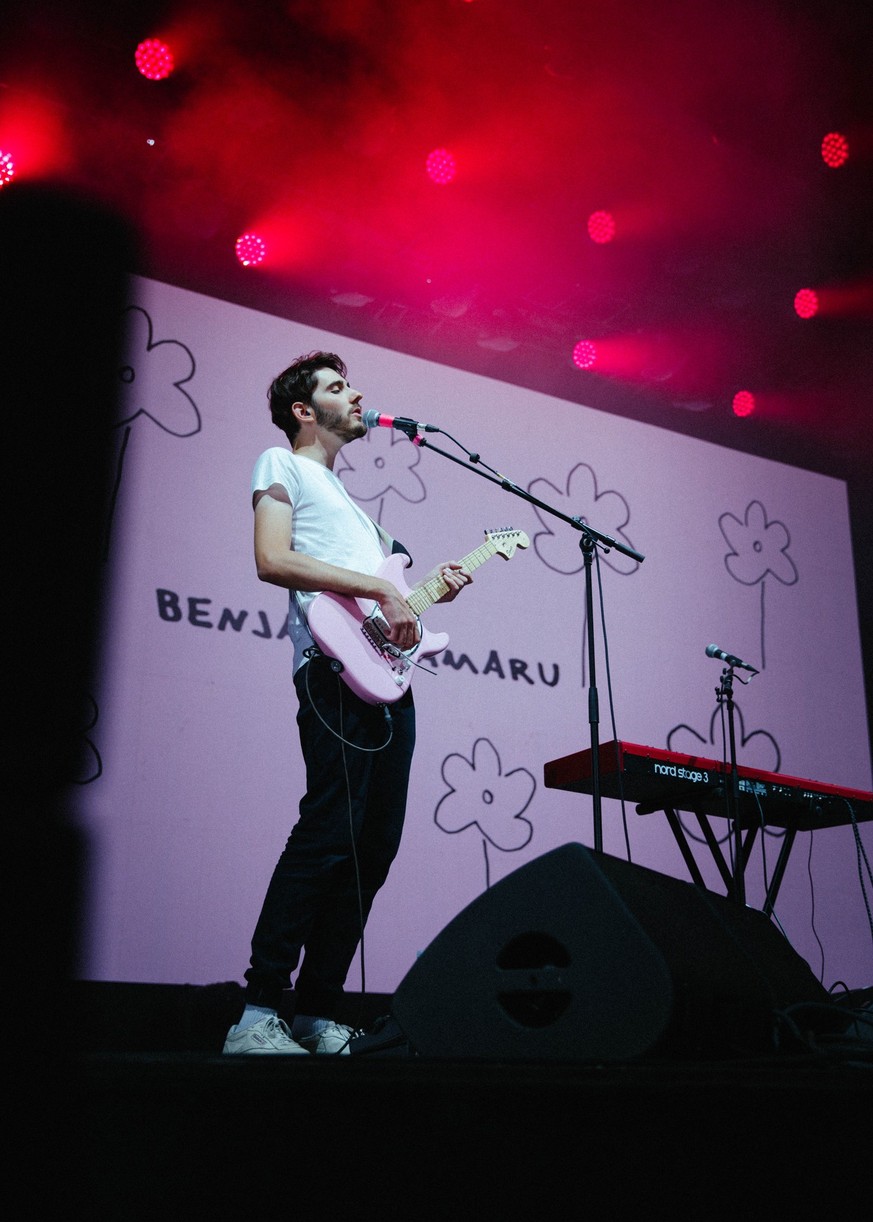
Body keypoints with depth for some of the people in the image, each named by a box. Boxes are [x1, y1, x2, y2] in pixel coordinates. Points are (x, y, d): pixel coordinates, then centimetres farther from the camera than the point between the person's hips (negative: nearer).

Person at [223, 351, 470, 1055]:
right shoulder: (283, 465, 7)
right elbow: (273, 561, -11)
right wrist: (379, 587, -14)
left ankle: (317, 1015, 10)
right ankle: (258, 1017, -13)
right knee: (327, 836, -17)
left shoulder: (347, 494, 32)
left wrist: (430, 586, 16)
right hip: (337, 674, -9)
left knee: (374, 848, 4)